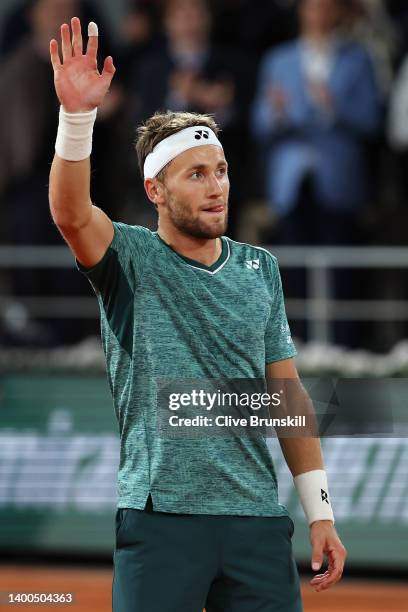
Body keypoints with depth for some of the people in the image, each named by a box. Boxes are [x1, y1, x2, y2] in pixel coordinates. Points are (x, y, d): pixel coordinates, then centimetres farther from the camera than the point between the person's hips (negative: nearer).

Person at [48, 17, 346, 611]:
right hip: (160, 515, -3)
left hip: (257, 518, 4)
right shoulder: (130, 258, 2)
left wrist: (321, 514, 9)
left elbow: (288, 395, 15)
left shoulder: (261, 269, 14)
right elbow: (71, 213, -20)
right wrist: (78, 116, -36)